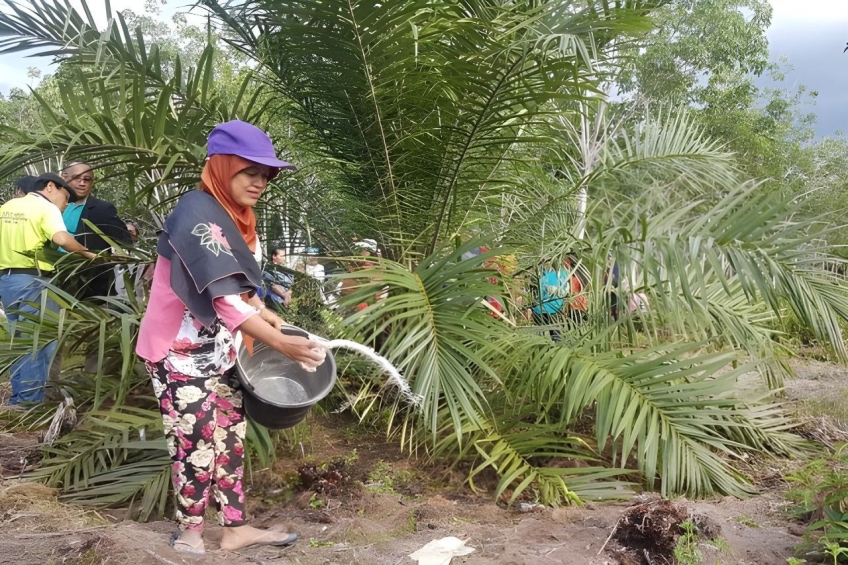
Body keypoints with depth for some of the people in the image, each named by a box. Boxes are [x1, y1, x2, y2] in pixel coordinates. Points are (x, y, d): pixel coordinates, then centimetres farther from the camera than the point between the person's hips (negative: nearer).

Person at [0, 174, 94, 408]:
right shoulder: (47, 208, -8)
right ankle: (31, 401, 2)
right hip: (33, 281, -8)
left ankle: (19, 397, 23)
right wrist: (88, 254, -13)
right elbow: (62, 239, -24)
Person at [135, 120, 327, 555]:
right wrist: (280, 343, -35)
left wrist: (263, 312, 4)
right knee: (197, 443, 0)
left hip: (215, 348, 9)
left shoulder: (230, 213, 7)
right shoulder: (199, 215, -22)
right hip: (181, 352, -9)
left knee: (230, 435, 12)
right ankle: (189, 530, 19)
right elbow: (225, 299, -32)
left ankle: (235, 528, 22)